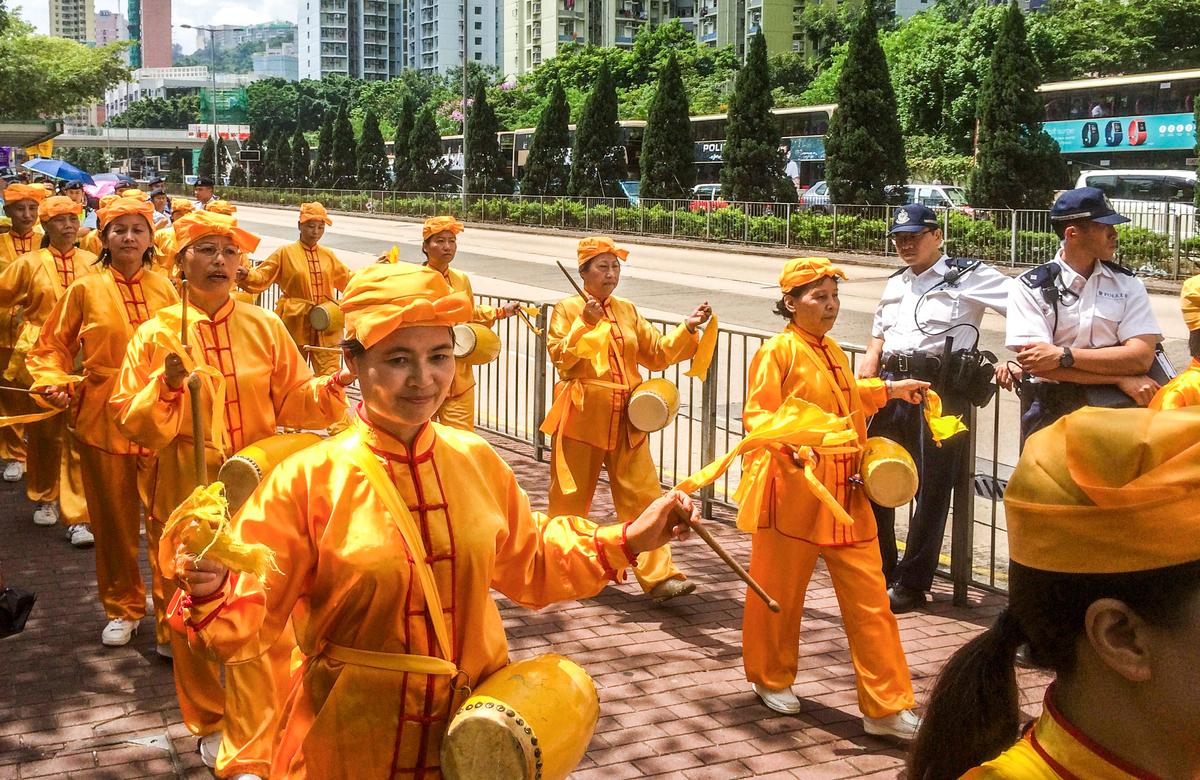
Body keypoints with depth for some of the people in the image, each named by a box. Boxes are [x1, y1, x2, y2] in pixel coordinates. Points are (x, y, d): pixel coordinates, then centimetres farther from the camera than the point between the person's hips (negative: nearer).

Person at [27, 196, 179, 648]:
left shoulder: (164, 288, 5)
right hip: (104, 420, 0)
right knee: (114, 521, 11)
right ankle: (123, 608, 30)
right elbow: (51, 348, 7)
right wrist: (54, 383, -10)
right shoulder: (85, 289, 1)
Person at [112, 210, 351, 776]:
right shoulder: (157, 334, -1)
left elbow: (292, 401, 6)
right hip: (187, 495, 0)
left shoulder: (264, 327, 2)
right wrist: (166, 386, -21)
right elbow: (132, 422, -3)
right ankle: (209, 724, 35)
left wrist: (327, 391, -14)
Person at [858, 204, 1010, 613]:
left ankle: (912, 583, 12)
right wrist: (872, 357, 13)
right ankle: (880, 571, 26)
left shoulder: (968, 276, -1)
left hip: (940, 390, -6)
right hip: (891, 385, 6)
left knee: (931, 488, 0)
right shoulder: (895, 283, 20)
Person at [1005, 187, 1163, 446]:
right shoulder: (1030, 287, -1)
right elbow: (1037, 362, -12)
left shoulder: (1128, 284, 7)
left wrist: (1064, 355, -15)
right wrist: (1121, 379, -14)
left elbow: (1142, 357, -5)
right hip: (1051, 414, -2)